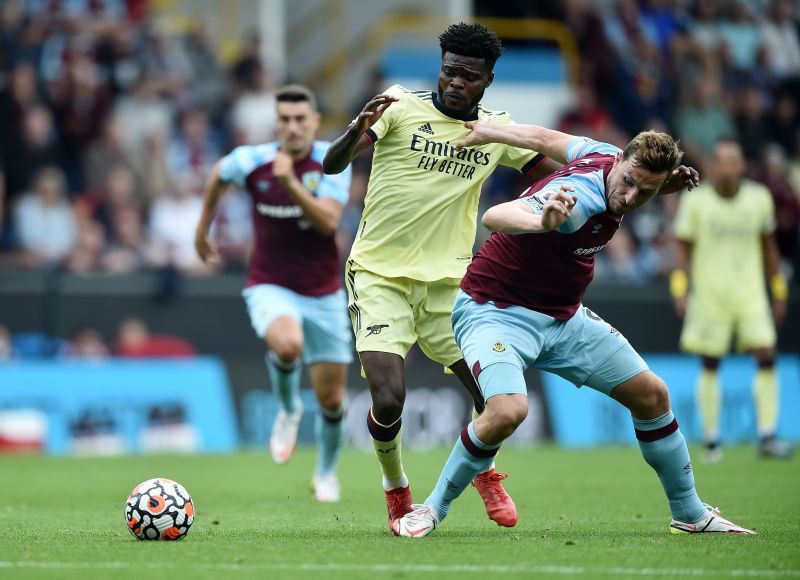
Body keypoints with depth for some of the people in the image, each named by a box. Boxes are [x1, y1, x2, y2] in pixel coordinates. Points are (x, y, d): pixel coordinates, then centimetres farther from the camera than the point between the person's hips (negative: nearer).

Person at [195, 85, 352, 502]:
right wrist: (203, 228, 24)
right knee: (287, 344, -36)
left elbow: (328, 222, -23)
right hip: (271, 288, -1)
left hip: (323, 294, 1)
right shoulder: (252, 161, -8)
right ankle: (288, 410, -3)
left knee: (331, 399, 6)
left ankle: (326, 474, 35)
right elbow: (218, 176, 16)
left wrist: (291, 182, -33)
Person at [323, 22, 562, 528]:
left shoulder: (498, 129, 5)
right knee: (389, 401, -17)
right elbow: (333, 165, -13)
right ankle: (395, 487, 14)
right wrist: (359, 129, -35)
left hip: (448, 279, 3)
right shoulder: (402, 107, -7)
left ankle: (485, 470, 32)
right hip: (380, 274, -3)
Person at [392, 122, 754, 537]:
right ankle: (431, 510, -13)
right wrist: (541, 222, -65)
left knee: (651, 395, 8)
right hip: (496, 311, -9)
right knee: (508, 410, -33)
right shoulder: (579, 197, -32)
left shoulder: (606, 155, -6)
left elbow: (543, 138, 8)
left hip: (563, 317, 9)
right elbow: (495, 216, -46)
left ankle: (690, 514, 24)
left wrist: (487, 132, 19)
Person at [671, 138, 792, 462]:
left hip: (751, 295, 2)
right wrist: (680, 290, -10)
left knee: (767, 358, -9)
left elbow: (768, 246, 13)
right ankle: (711, 440, 11)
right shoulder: (695, 201, -4)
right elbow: (683, 248, 1)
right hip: (709, 295, -2)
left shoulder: (759, 198, 4)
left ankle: (767, 437, -5)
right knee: (710, 365, 2)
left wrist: (779, 292, 14)